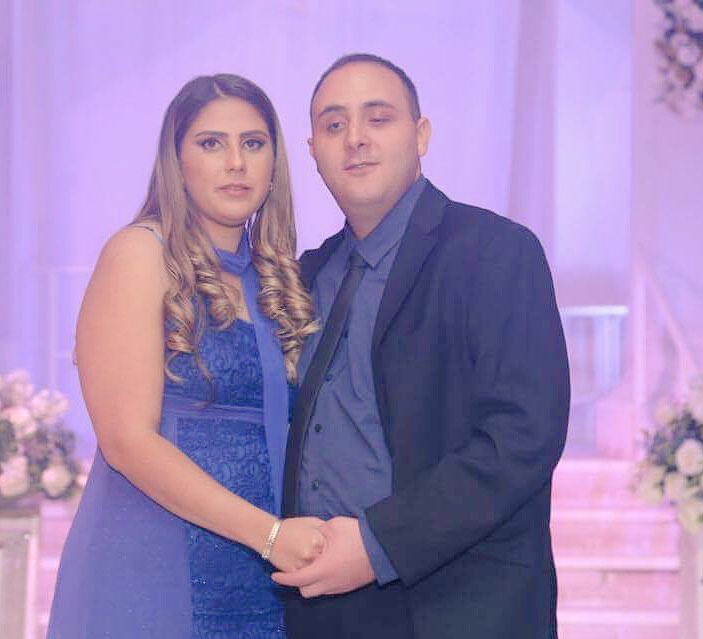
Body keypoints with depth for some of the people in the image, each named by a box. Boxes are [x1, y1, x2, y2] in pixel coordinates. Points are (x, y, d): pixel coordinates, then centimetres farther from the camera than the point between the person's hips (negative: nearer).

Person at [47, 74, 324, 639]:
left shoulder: (275, 275, 12)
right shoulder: (141, 253, -7)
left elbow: (273, 432, 13)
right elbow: (129, 440, -15)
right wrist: (270, 532, -19)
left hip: (266, 582, 6)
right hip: (152, 578, -6)